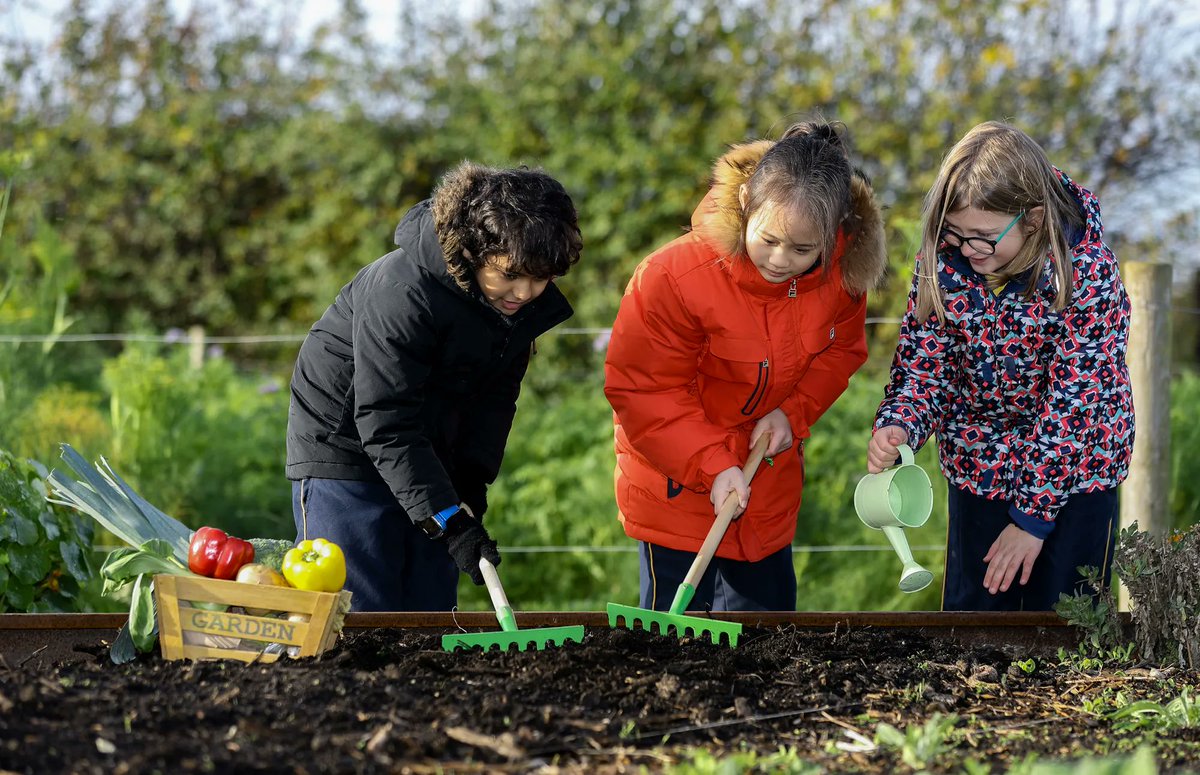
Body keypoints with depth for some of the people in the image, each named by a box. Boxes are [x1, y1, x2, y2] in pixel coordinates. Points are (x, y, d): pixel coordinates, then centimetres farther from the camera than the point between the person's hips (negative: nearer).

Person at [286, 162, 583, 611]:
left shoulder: (527, 300, -8)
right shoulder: (402, 291, -30)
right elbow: (384, 424, -29)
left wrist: (473, 482, -6)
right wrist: (449, 520, -34)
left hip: (431, 457, 7)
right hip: (345, 447, -7)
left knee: (432, 616, 5)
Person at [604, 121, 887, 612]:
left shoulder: (841, 274, -14)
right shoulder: (673, 277, -28)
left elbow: (839, 351, 6)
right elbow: (642, 391, -20)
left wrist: (793, 413, -12)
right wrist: (711, 465, -27)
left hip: (769, 474, 5)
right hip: (676, 481, -5)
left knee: (770, 605, 14)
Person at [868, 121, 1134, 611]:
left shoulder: (1087, 271, -26)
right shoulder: (943, 260, -14)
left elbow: (1073, 402, -23)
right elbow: (923, 360, -7)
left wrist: (1034, 515, -19)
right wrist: (896, 428, -29)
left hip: (1076, 470, -3)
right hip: (979, 468, 4)